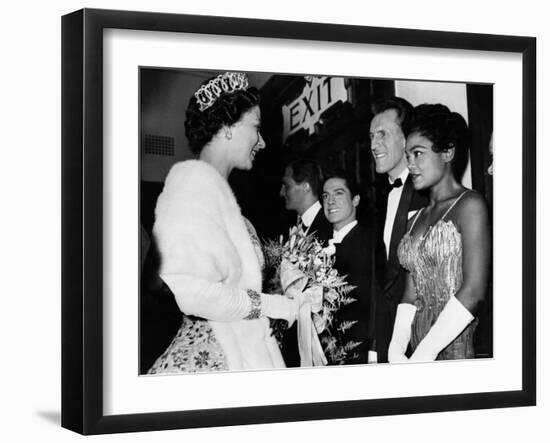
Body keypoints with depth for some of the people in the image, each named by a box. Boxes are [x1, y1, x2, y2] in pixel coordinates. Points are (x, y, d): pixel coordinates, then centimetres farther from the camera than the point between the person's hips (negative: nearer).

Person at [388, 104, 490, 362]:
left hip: (457, 345, -6)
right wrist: (397, 348, -6)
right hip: (420, 352, 6)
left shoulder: (469, 205, -5)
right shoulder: (417, 219, 16)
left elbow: (474, 290, -14)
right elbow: (411, 294, 10)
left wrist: (425, 353, -17)